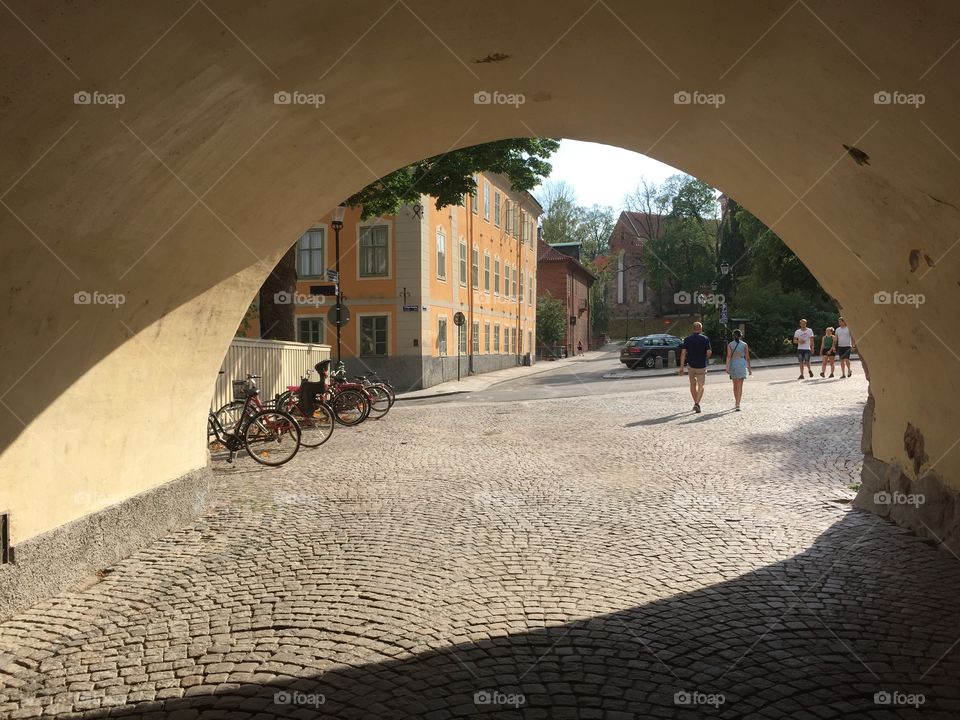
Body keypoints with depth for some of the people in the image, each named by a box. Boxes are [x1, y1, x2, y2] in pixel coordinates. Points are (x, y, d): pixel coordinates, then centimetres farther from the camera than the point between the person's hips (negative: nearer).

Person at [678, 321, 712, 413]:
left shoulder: (687, 339, -1)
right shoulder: (705, 339, -5)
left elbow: (683, 353, -7)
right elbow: (709, 352, -11)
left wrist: (681, 367, -6)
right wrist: (705, 358, 12)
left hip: (691, 365, 2)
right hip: (702, 365, -2)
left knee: (693, 384, 17)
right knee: (700, 386, 2)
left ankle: (695, 403, 25)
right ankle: (697, 403, -14)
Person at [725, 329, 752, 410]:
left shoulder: (730, 345, -1)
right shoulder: (744, 345, 1)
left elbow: (728, 356, -10)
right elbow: (747, 357, 3)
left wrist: (727, 367, -12)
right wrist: (749, 368, 12)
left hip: (733, 364, 1)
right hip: (742, 365, -1)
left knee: (735, 385, 17)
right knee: (740, 386, -4)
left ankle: (737, 403, 27)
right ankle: (738, 404, -15)